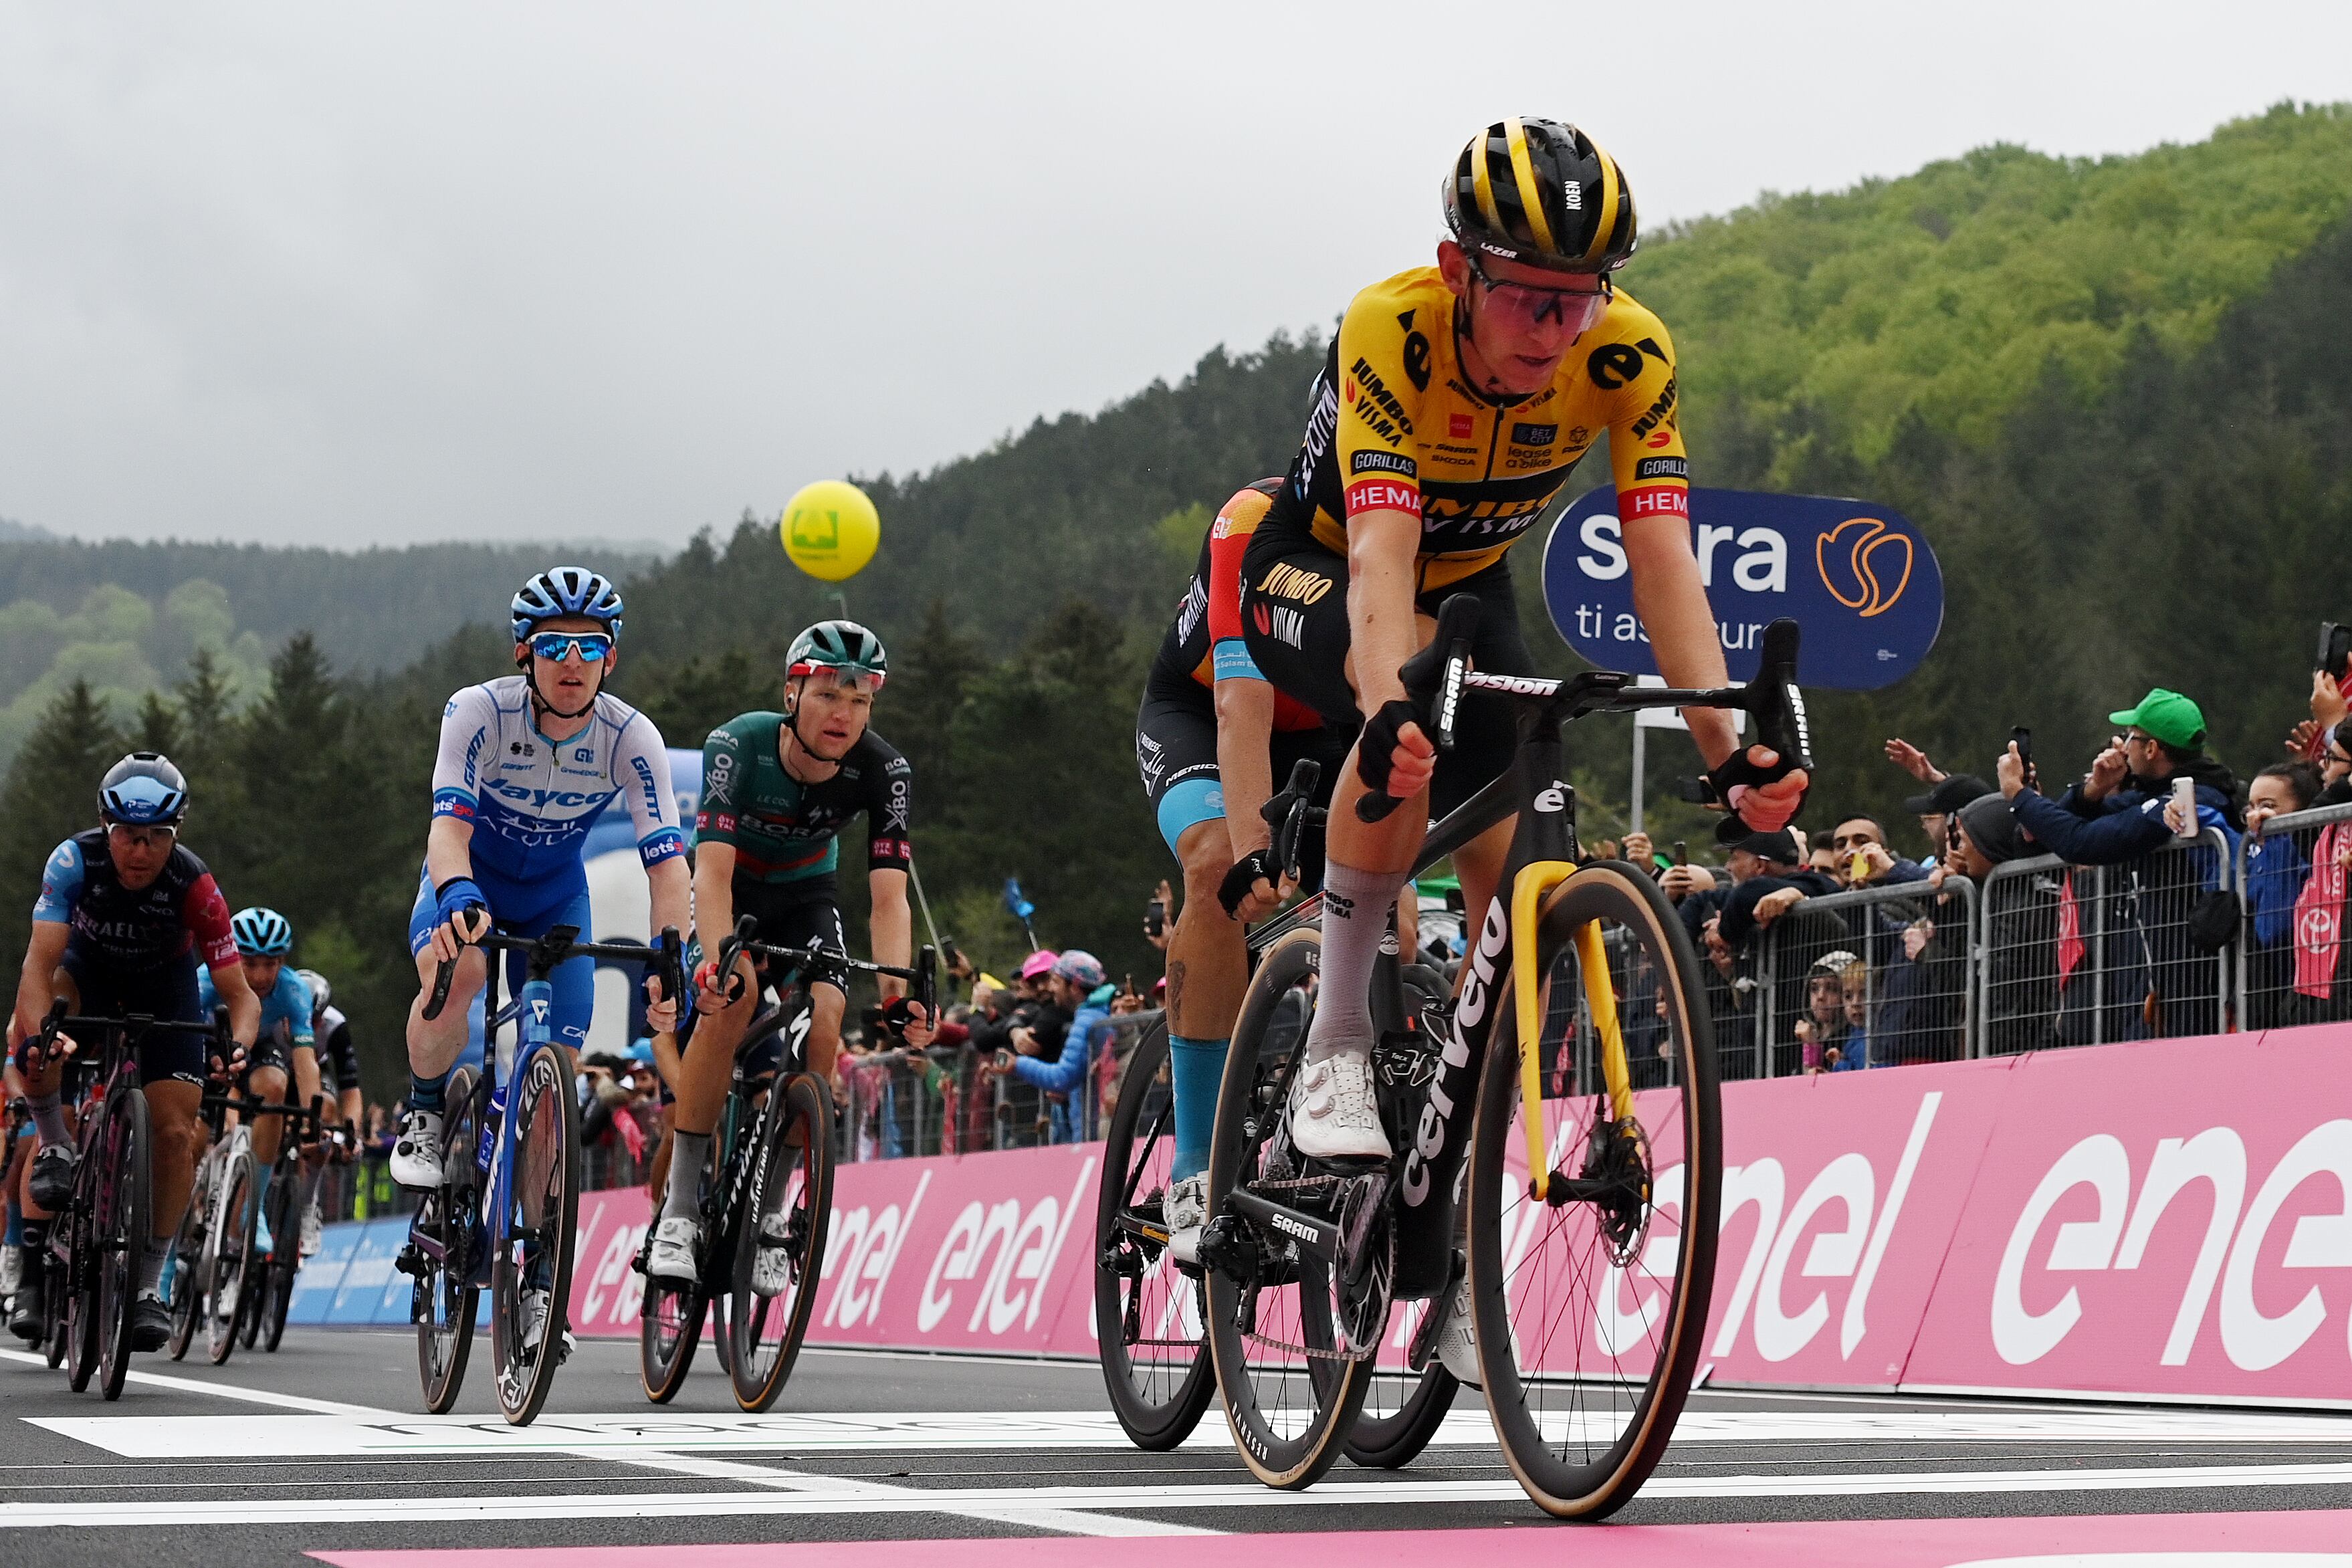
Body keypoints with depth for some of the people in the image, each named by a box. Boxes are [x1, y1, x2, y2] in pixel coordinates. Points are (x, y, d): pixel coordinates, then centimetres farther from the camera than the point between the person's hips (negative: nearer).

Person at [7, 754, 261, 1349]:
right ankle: (57, 1152, -12)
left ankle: (149, 1284, 3)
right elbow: (40, 964, -38)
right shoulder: (75, 861, -31)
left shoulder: (194, 886, -31)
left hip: (164, 989, 0)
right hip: (90, 970, 0)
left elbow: (240, 994, -26)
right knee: (32, 1026, -34)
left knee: (176, 1132, -12)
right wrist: (39, 1033, -56)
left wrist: (238, 1047, -47)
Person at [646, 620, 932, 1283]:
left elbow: (889, 897, -28)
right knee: (732, 997, -31)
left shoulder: (883, 771, -24)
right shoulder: (739, 746, -31)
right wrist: (719, 960, -56)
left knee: (824, 1025, -24)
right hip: (731, 887, -2)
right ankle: (678, 1211, -23)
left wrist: (897, 992, -45)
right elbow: (713, 872, -38)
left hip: (805, 894, 2)